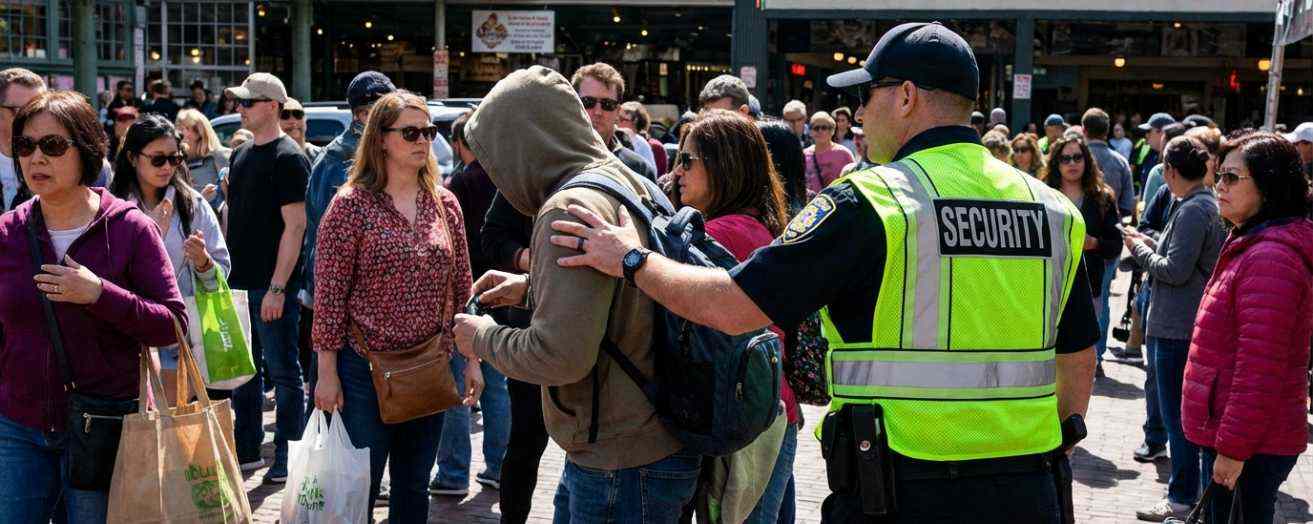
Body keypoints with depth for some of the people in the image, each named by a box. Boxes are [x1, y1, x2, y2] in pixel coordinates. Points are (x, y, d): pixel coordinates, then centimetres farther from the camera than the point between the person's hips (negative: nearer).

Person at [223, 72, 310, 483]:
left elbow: (295, 225, -16)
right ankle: (247, 450, 26)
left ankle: (287, 457, 10)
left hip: (271, 286, -8)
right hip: (239, 281, 8)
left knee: (283, 372, 1)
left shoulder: (288, 158, -10)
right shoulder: (240, 155, 14)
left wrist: (277, 287, -20)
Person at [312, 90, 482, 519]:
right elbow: (329, 295, -8)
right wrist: (327, 373, -10)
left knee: (414, 487, 16)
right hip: (365, 369, -4)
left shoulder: (445, 203, 5)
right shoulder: (350, 205, -8)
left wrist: (472, 359, 7)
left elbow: (460, 288, 9)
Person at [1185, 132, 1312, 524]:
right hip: (1226, 432, 10)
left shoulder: (1269, 258, -21)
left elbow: (1259, 368, -25)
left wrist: (1234, 447, -22)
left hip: (1251, 445, -10)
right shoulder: (1251, 246, 14)